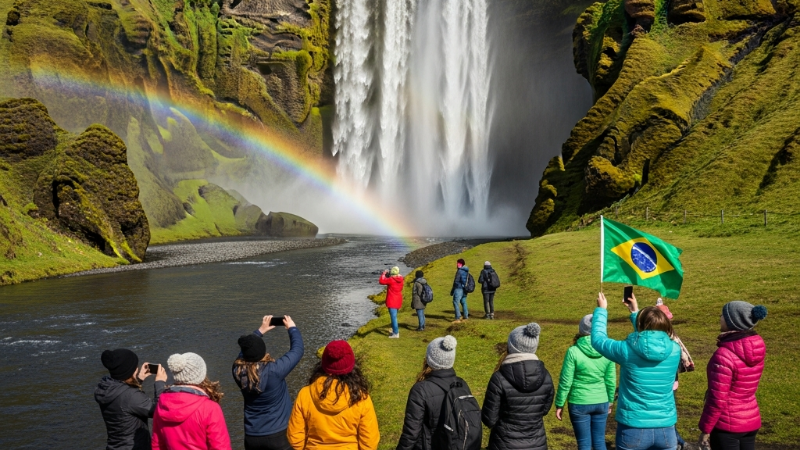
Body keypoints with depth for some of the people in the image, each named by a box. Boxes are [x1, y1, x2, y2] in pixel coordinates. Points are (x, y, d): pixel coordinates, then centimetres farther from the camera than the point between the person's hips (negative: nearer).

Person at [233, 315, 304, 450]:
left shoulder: (238, 370, -12)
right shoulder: (274, 371, -24)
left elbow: (246, 350, 11)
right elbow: (297, 350, -10)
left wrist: (260, 330, 20)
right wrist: (292, 328, 7)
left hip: (251, 436, 4)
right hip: (279, 434, -4)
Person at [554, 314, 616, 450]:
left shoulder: (574, 351, -16)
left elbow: (565, 382, -11)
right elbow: (611, 381, 2)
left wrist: (559, 404, 0)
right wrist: (610, 401, 18)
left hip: (579, 404, -3)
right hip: (601, 403, 3)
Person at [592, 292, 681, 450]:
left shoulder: (627, 350, -14)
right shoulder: (674, 350, -4)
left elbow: (598, 339, 5)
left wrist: (601, 309, 18)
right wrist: (636, 312, 27)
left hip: (633, 429, -3)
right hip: (665, 428, 3)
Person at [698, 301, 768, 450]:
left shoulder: (724, 355, -24)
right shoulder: (757, 349, 0)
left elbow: (717, 400, -21)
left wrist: (705, 428, -10)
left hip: (727, 424, -8)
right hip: (751, 421, 8)